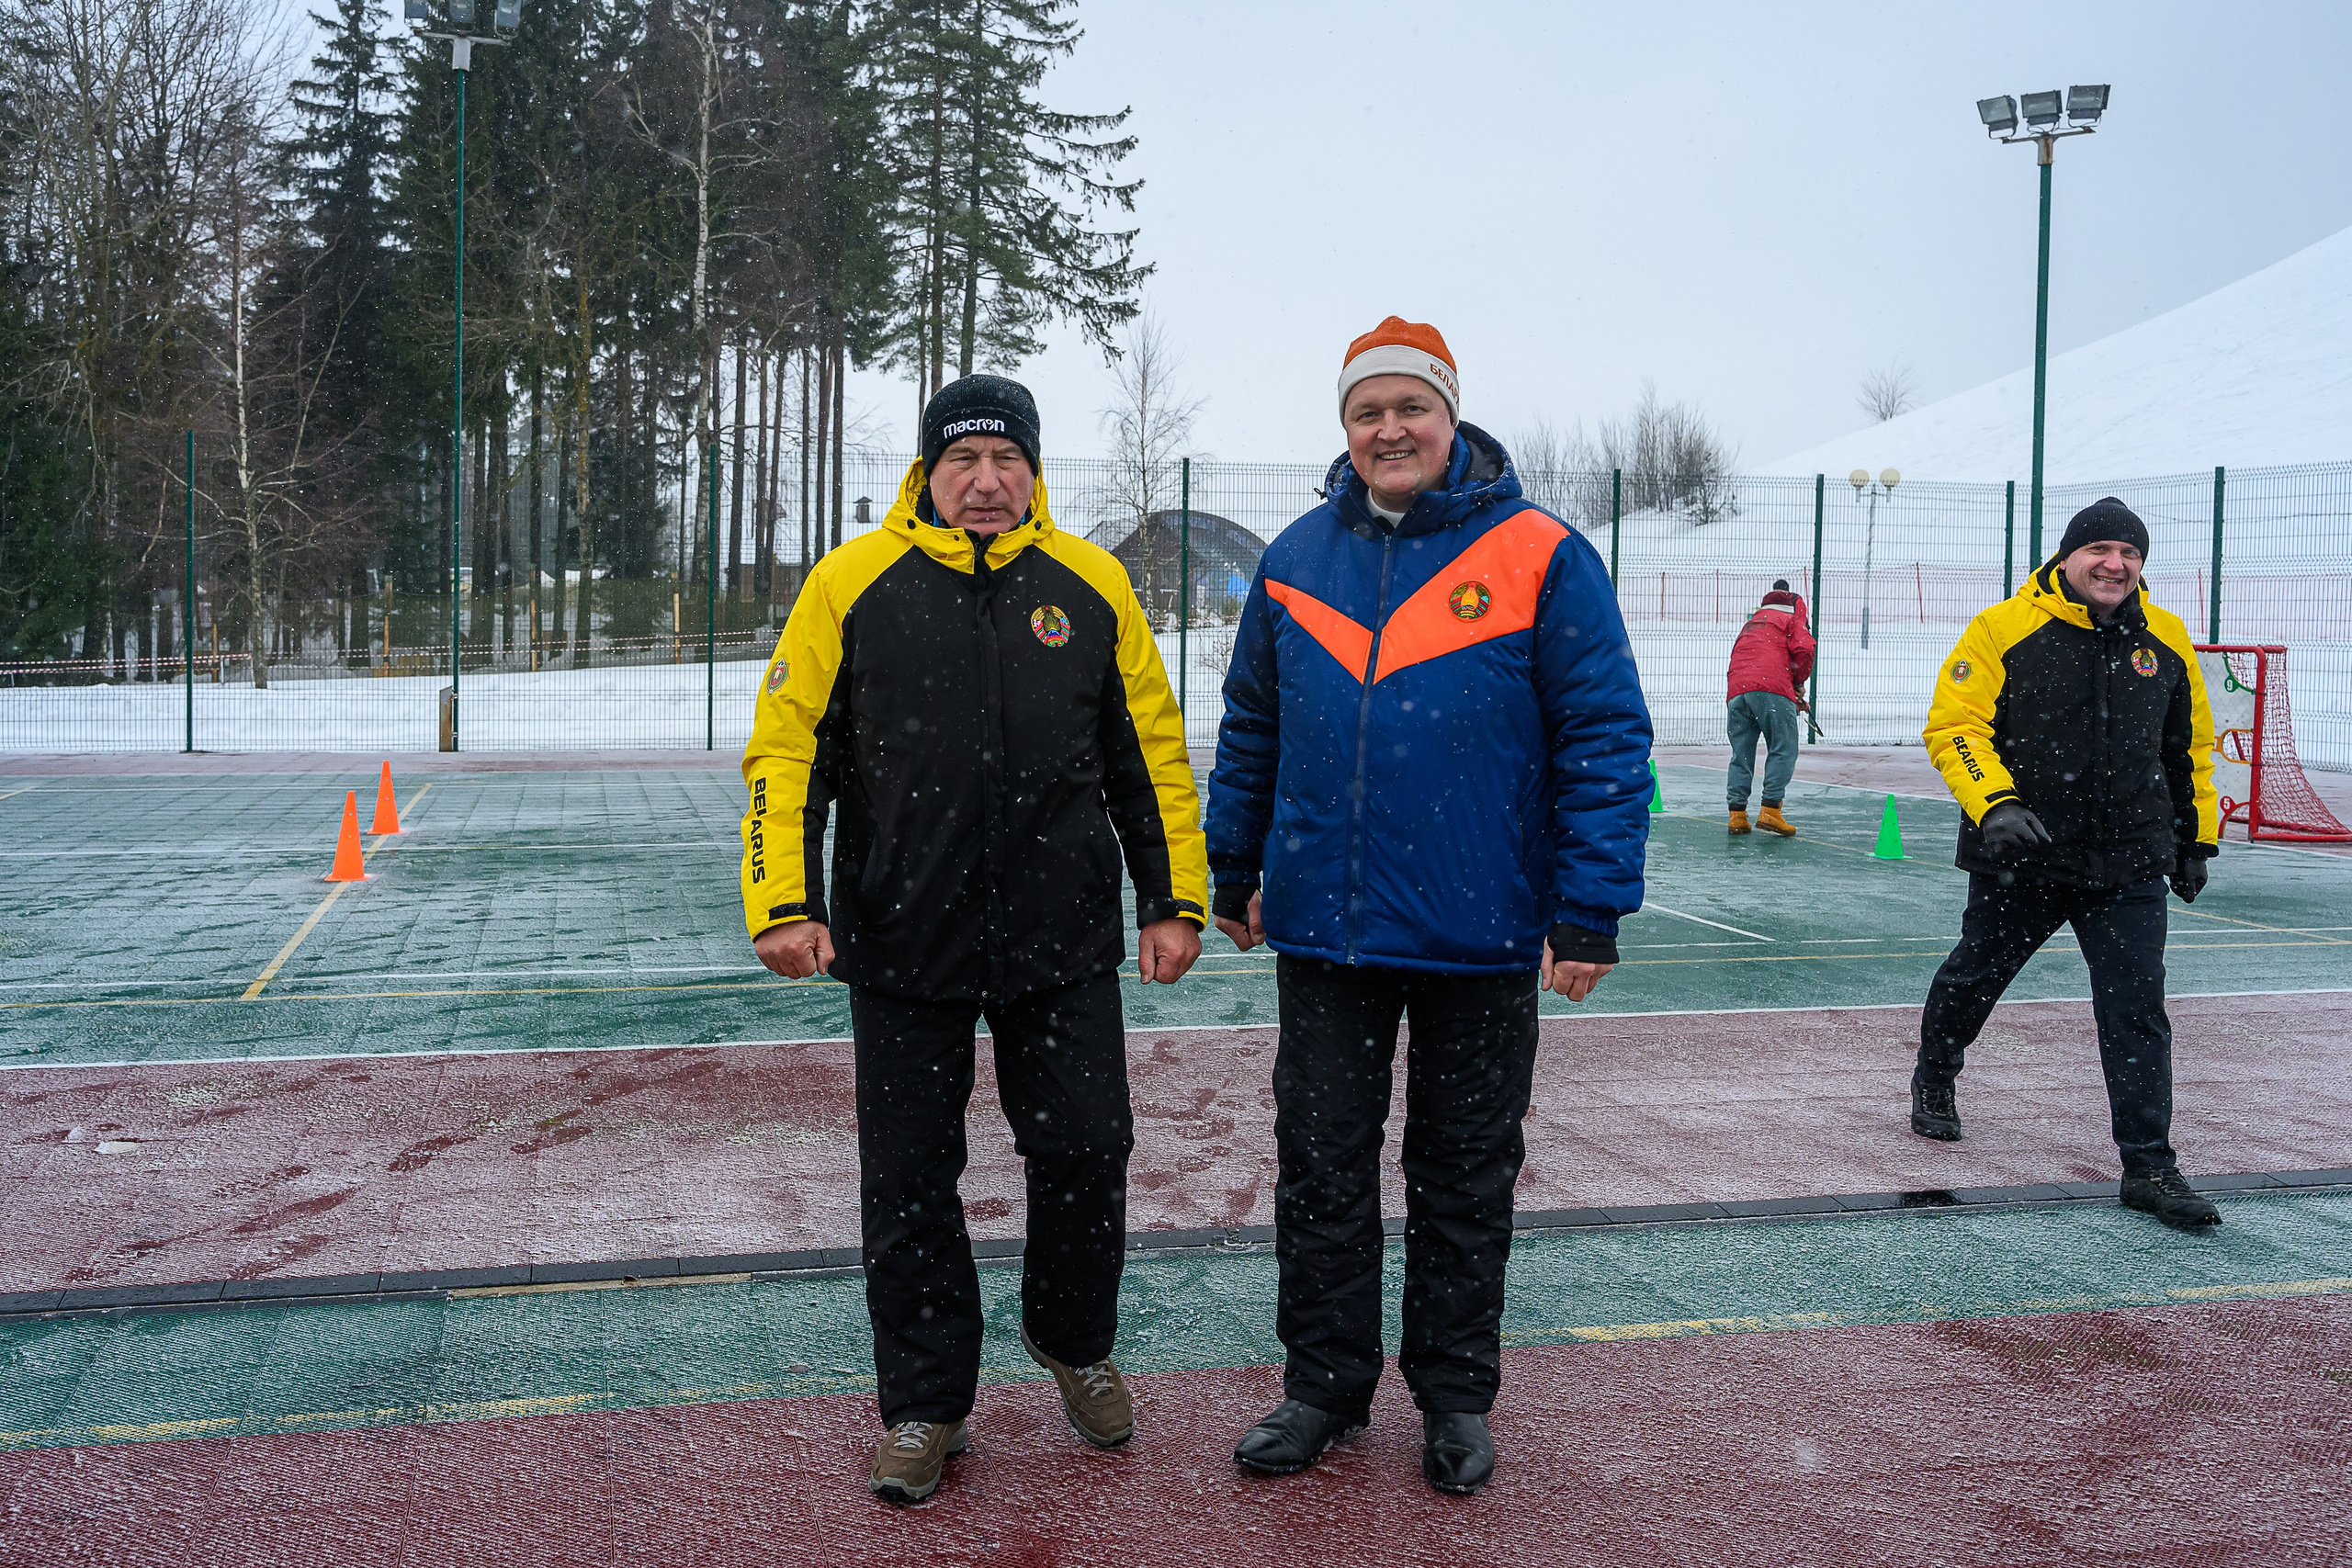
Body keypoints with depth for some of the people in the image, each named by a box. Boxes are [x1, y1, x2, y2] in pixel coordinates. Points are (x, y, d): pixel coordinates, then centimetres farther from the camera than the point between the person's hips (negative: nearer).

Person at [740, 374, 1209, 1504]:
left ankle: (1072, 1339, 34)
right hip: (902, 944, -1)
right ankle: (925, 1403, 24)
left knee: (1085, 1152, 5)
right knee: (909, 1178, 7)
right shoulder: (852, 584, -2)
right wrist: (784, 902, -12)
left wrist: (1176, 900, 5)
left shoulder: (1090, 585, 3)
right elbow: (786, 750, -2)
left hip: (1063, 941, 1)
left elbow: (1149, 753, 9)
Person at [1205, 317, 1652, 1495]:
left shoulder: (1539, 556, -7)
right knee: (1320, 1170, 11)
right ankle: (1324, 1383, 27)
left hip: (1479, 938, -3)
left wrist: (1590, 911, -12)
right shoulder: (1297, 558, 5)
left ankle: (1456, 1396, 28)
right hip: (1322, 925, 3)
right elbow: (1250, 731, 13)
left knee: (1464, 1178, 12)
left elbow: (1605, 736, -8)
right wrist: (1232, 874, 15)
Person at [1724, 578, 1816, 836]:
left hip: (1737, 692, 6)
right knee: (1783, 750, -3)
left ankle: (1737, 814, 4)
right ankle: (1770, 810, -15)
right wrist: (1798, 683, 16)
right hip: (1773, 689, -6)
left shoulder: (1750, 624, 35)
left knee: (1741, 754, 9)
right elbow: (1803, 650, -1)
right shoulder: (1791, 620, 17)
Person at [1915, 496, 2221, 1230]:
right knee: (1975, 975, 17)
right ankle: (1934, 1080, 44)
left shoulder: (2166, 640, 5)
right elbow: (1953, 724, -11)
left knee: (2137, 1010, -5)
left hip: (2129, 866, 2)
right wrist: (1994, 805, -24)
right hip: (2019, 861, -2)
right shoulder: (2004, 630, -9)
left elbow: (2189, 747, 16)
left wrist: (2196, 838, 18)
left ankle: (2149, 1167, 2)